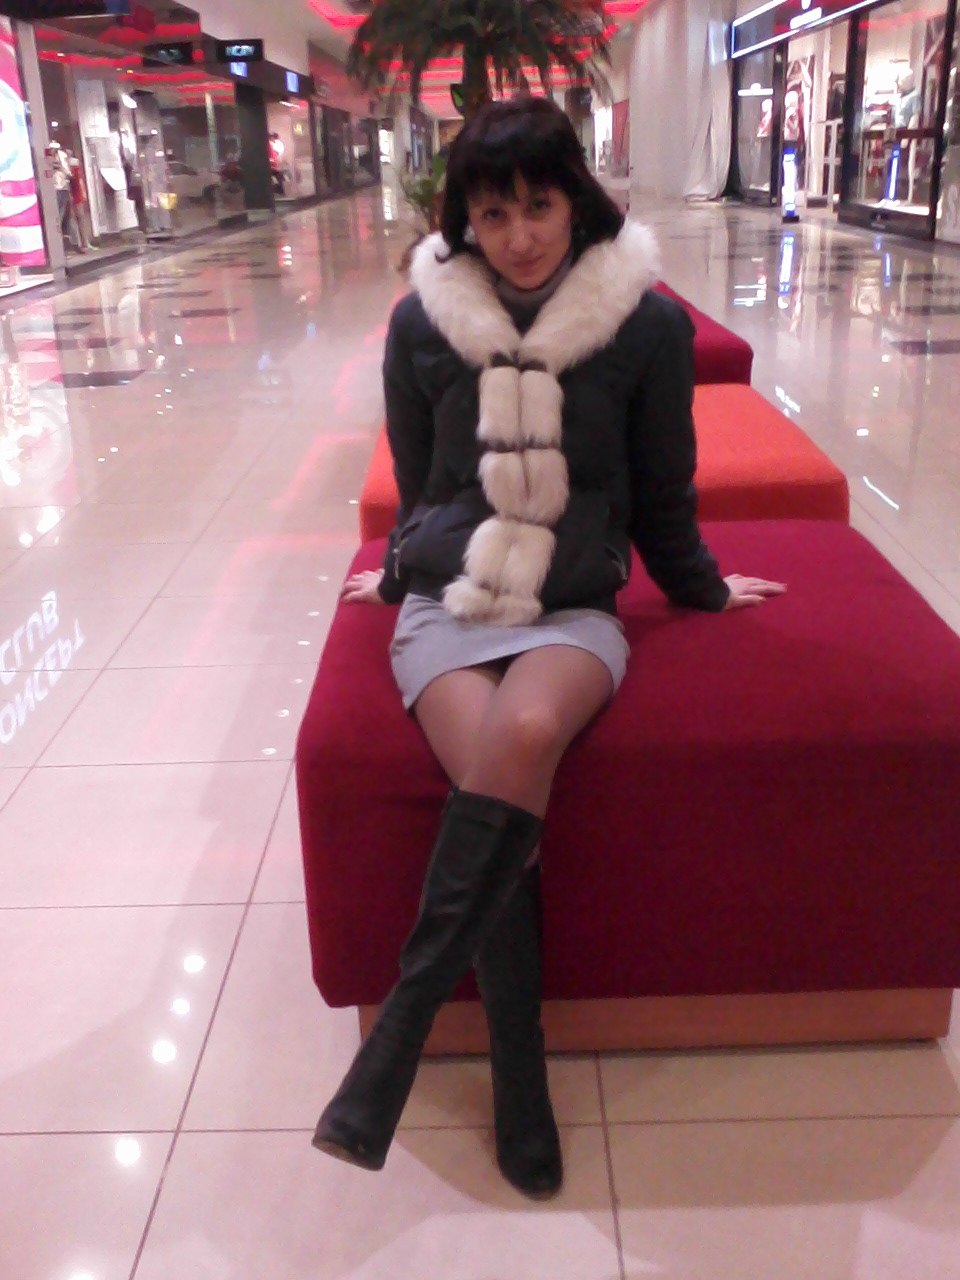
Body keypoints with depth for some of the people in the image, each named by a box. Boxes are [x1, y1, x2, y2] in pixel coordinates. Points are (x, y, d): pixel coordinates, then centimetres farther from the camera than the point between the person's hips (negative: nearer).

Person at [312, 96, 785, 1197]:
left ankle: (398, 1034, -26)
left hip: (574, 609, -1)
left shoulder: (648, 324, -2)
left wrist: (703, 592, 22)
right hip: (446, 601, 1)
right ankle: (520, 1087, -13)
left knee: (526, 732, -36)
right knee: (497, 776, -28)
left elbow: (661, 498, 12)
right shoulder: (421, 322, 2)